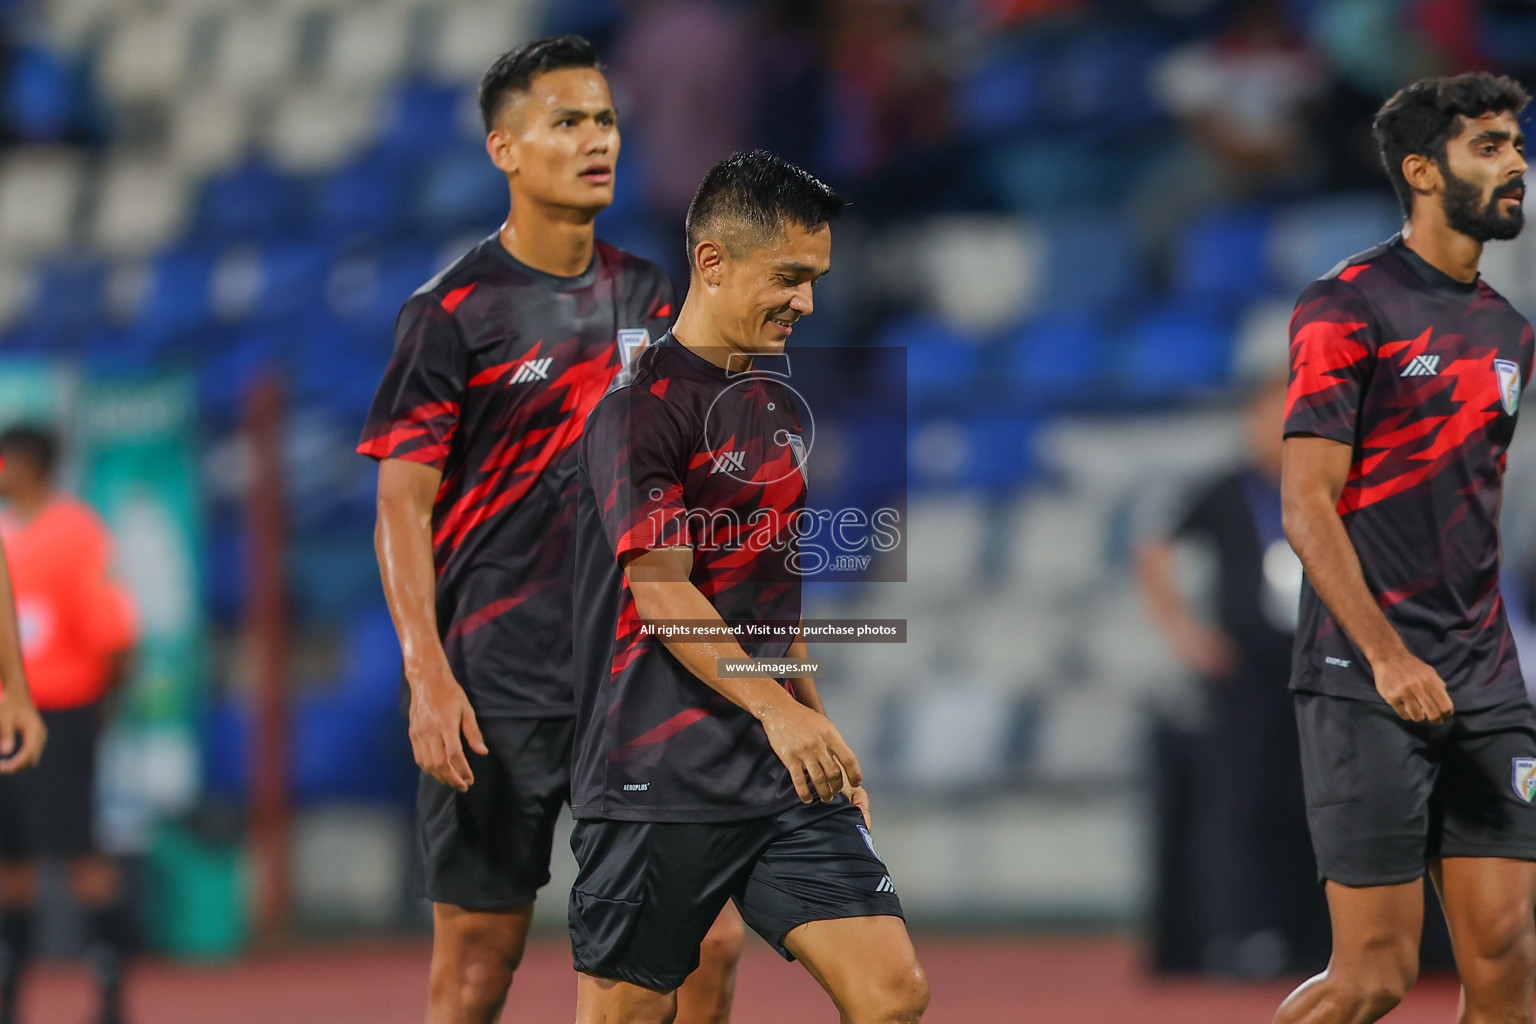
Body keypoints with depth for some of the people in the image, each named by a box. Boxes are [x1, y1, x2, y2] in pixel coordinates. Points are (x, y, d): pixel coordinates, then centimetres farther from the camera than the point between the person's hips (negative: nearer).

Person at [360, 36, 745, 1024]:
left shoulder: (647, 298, 11)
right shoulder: (453, 311, -5)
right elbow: (402, 507, -7)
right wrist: (428, 677, -16)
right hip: (492, 684, -5)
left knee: (707, 940, -4)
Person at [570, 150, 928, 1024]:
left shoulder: (781, 410, 17)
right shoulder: (640, 409, -9)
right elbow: (663, 592, -17)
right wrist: (778, 710, -25)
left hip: (789, 780, 7)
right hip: (659, 783, -7)